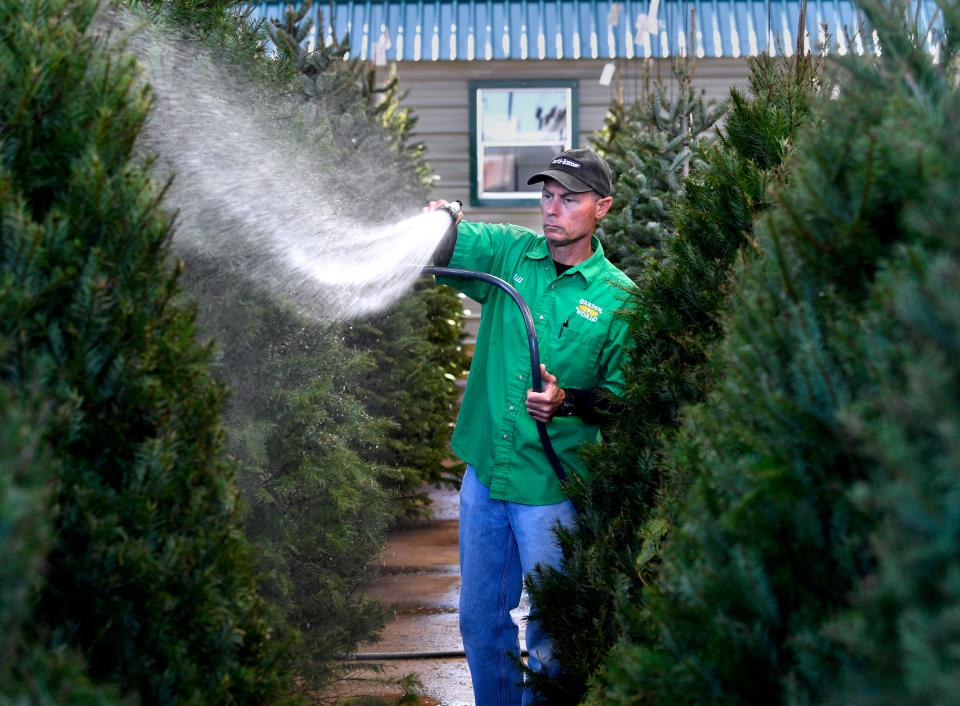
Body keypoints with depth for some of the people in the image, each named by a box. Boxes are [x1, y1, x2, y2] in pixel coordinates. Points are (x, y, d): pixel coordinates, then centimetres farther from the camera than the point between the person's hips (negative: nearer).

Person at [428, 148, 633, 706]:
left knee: (550, 629, 6)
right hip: (485, 470, 4)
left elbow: (625, 396, -5)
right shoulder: (508, 252, 2)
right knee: (480, 619, 17)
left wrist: (570, 401, -23)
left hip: (552, 488, -4)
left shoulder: (617, 297, -7)